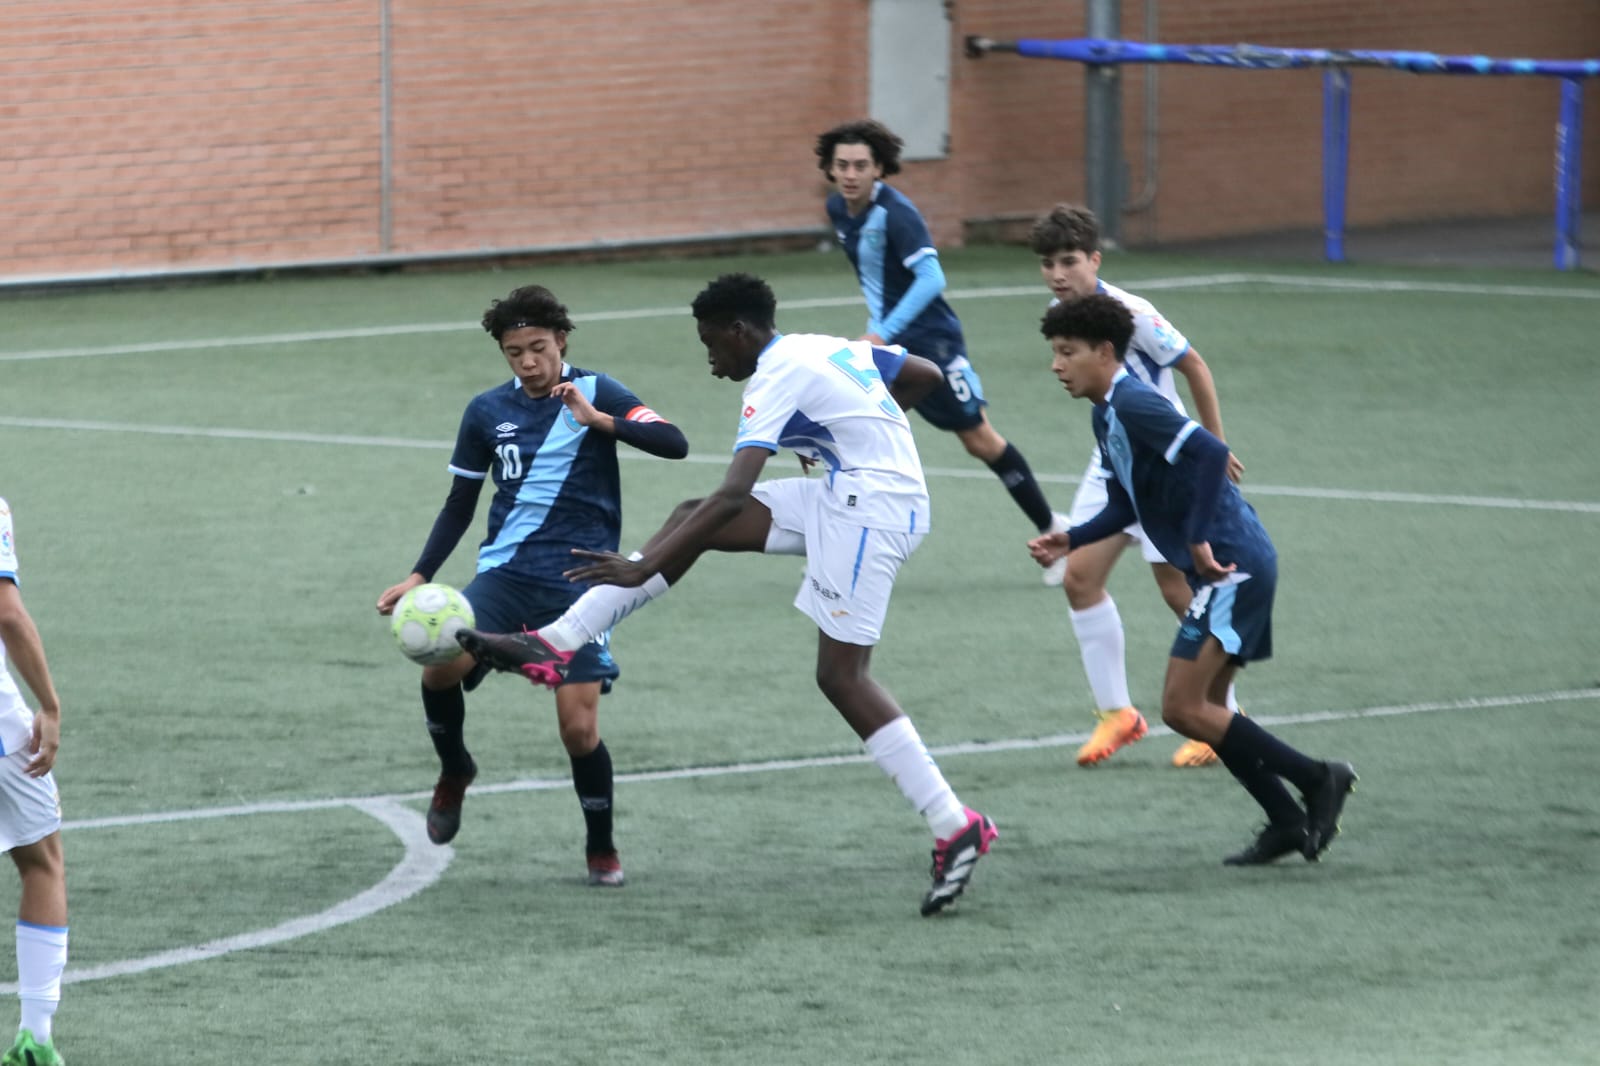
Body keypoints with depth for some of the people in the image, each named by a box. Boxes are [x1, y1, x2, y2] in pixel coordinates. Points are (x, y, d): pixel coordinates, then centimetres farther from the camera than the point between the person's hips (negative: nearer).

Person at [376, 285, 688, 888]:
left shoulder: (593, 393, -3)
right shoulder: (488, 411, 8)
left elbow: (674, 444, -15)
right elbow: (459, 505, 17)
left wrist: (599, 420, -25)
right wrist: (419, 577, 8)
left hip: (579, 582, -3)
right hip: (505, 572, 3)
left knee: (578, 727, -12)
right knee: (441, 666, -24)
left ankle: (602, 850, 14)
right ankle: (453, 772, 7)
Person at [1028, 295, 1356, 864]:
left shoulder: (1132, 404, -16)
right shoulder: (1107, 415, 16)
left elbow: (1211, 452, -27)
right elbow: (1126, 505, 24)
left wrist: (1200, 540, -24)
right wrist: (1070, 540, 9)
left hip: (1232, 566, -11)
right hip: (1225, 568, 11)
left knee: (1183, 708, -10)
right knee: (1202, 708, 13)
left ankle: (1317, 778, -4)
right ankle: (1287, 822, 15)